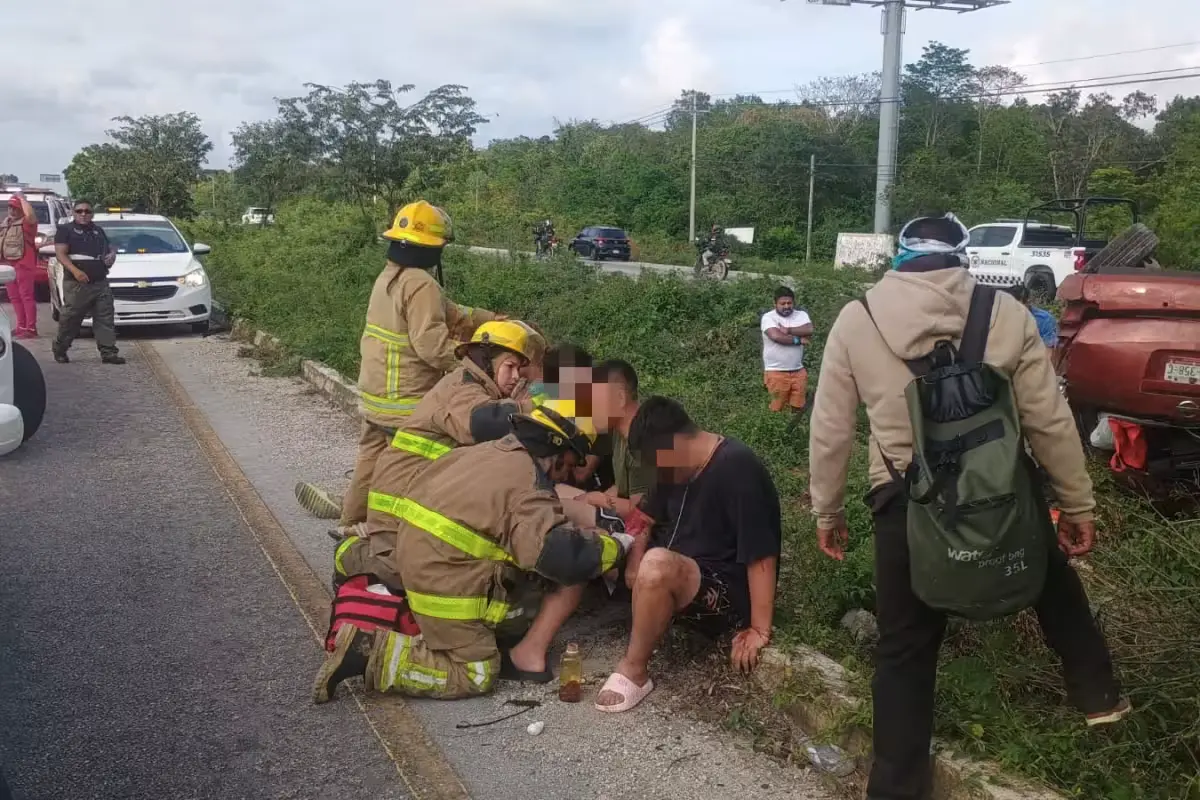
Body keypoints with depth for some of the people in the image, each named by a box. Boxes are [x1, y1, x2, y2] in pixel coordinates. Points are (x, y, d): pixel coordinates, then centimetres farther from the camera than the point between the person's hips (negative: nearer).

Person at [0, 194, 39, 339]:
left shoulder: (27, 222, -9)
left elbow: (30, 214, -33)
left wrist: (22, 198, -19)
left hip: (23, 264, -9)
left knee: (26, 296, -9)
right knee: (14, 297, 11)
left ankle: (31, 329, -8)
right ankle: (21, 326, 18)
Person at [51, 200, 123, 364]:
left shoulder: (98, 230, 20)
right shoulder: (66, 229, 1)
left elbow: (108, 248, 33)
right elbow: (60, 254, -9)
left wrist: (112, 254, 7)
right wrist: (75, 271, -25)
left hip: (100, 283, 5)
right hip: (76, 284, -5)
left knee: (105, 318, -2)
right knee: (70, 318, 1)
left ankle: (108, 352, -3)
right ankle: (59, 349, 19)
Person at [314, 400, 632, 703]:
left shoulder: (492, 451, 9)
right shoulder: (527, 487, -18)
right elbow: (562, 557, -26)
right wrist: (617, 546, -11)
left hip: (417, 557, 9)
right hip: (444, 580, -9)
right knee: (477, 675, 2)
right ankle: (371, 652, -9)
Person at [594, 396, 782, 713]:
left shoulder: (738, 470, -24)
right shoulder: (678, 465, 3)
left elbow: (762, 557, -26)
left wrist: (760, 631, -25)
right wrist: (635, 562, -8)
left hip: (727, 594, -9)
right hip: (680, 575, 9)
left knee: (658, 566, -38)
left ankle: (633, 671, -19)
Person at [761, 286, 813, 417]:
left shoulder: (801, 315, 7)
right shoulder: (768, 317, -6)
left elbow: (809, 330, -12)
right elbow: (776, 336, -21)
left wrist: (788, 330, -18)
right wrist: (797, 340, -11)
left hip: (798, 371, 4)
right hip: (776, 372, -4)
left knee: (798, 408, 9)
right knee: (778, 409, 1)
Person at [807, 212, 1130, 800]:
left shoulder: (855, 320, -3)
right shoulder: (1006, 315, -4)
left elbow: (830, 430, 0)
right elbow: (1051, 423, -1)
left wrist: (827, 511, 12)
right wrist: (1079, 504, 12)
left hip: (907, 504, -1)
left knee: (905, 648, 14)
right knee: (1056, 589, 32)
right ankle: (1099, 696, 51)